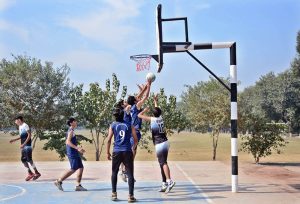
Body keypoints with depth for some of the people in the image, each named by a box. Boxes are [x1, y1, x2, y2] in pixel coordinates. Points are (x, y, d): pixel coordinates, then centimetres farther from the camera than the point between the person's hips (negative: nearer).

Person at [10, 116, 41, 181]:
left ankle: (37, 173, -2)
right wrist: (14, 140, 21)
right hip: (23, 146, 9)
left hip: (27, 146, -9)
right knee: (23, 159, 7)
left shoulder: (25, 126, -11)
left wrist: (24, 144, -22)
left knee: (29, 159, -9)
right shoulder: (20, 127, 16)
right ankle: (30, 173, 14)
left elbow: (29, 135, -17)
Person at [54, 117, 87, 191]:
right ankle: (59, 181, -1)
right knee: (73, 169, -8)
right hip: (72, 153, -10)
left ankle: (78, 185, 6)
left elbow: (67, 142, 25)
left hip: (75, 153, 10)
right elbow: (68, 142, -23)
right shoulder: (71, 131, -12)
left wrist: (78, 148, 25)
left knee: (81, 168, 6)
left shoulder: (71, 131, 18)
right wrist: (77, 148, -28)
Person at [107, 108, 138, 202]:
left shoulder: (113, 125, 5)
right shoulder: (129, 125, 6)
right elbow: (136, 140, 7)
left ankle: (114, 194, 19)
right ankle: (131, 196, -1)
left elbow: (109, 140, 0)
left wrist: (108, 152, 8)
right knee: (130, 174, 3)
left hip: (116, 152, 1)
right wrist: (133, 148, 24)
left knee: (114, 173, 17)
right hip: (127, 152, 0)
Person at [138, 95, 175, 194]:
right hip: (165, 143, 7)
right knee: (163, 163, 11)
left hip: (159, 144, -7)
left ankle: (169, 181, -29)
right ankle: (164, 184, 12)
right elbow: (157, 110, 31)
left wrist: (145, 110, 17)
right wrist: (155, 101, 45)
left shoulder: (152, 119, -8)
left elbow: (139, 115, 0)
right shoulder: (160, 118, 9)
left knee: (163, 163, -14)